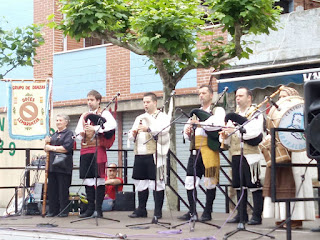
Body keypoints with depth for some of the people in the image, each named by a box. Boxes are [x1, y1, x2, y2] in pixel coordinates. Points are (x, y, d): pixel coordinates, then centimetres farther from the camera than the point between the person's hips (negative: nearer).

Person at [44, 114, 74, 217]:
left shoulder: (69, 134, -1)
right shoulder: (54, 135, 22)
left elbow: (66, 148, -15)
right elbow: (46, 149, 24)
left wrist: (52, 148, -8)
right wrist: (46, 143, 2)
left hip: (63, 165, -7)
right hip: (52, 165, 7)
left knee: (63, 189, -4)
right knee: (52, 188, 5)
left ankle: (64, 211, 3)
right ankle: (53, 210, 11)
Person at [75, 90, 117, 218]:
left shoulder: (104, 113, 3)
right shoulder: (84, 115, 22)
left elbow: (113, 124, -15)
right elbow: (78, 129, 18)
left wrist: (95, 128, -21)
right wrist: (81, 133, -6)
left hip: (98, 148, -6)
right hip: (85, 148, 6)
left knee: (99, 177, -6)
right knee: (87, 178, 5)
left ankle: (99, 208, -3)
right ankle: (90, 208, 11)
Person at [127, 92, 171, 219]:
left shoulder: (163, 117, 6)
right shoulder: (139, 118, 24)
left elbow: (163, 131, -12)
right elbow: (130, 137, 21)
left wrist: (148, 129, -25)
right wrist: (133, 134, -2)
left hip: (154, 154, -6)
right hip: (140, 154, 6)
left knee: (157, 182, -5)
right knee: (140, 182, 7)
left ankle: (158, 211, -1)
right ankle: (141, 209, 15)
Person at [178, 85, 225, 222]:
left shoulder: (218, 110, 7)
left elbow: (218, 124, -15)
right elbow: (187, 129, 23)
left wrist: (200, 124, -21)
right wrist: (187, 133, 0)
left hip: (209, 149, -6)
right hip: (195, 150, 6)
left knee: (210, 182, -4)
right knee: (190, 181, 1)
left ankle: (207, 213, 1)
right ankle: (192, 212, 8)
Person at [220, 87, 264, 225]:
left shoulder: (256, 114, -1)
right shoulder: (234, 115, 21)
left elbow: (255, 132, -17)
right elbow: (228, 134, 19)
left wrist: (236, 130, -22)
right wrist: (224, 136, -5)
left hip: (250, 155, -7)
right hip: (235, 155, 7)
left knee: (254, 185, -6)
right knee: (239, 186, 10)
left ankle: (257, 216, -3)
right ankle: (241, 215, 16)